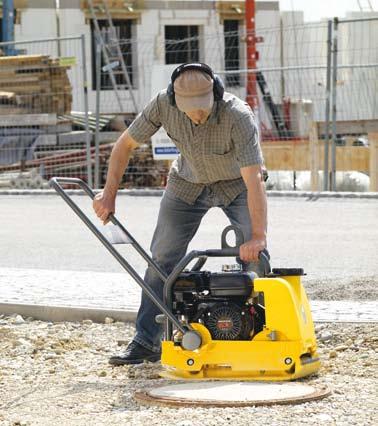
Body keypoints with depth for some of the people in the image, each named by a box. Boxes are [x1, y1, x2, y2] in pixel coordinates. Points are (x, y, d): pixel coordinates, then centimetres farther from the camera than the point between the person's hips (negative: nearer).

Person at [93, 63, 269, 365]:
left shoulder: (238, 116, -38)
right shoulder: (164, 104, -27)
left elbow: (254, 179, -44)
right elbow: (126, 144, -13)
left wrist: (258, 236, -52)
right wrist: (109, 193, -18)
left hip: (236, 182, -3)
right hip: (188, 182, 3)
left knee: (254, 255, -18)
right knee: (163, 258, -1)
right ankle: (147, 342, 5)